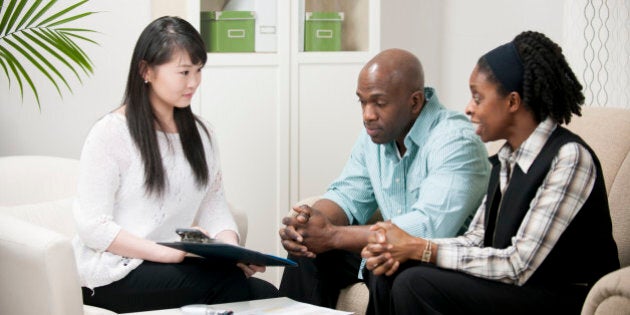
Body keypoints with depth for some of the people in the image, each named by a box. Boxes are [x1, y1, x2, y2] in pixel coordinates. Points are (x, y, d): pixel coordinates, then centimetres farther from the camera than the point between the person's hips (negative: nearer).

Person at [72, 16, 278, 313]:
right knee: (229, 284, -28)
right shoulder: (110, 133, -9)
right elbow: (93, 226, -13)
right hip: (115, 275, -5)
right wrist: (170, 254, -22)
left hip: (180, 266, 6)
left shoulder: (201, 134, 12)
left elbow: (213, 207, 8)